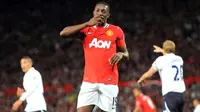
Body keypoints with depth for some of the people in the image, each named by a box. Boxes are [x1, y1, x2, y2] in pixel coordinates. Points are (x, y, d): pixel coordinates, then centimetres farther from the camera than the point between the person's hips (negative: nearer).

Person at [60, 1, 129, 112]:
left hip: (108, 82, -1)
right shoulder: (86, 29, 8)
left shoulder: (116, 31, 6)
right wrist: (87, 24, -11)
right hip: (89, 82, 1)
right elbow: (63, 33, -7)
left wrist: (121, 54, -11)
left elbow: (126, 54, 14)